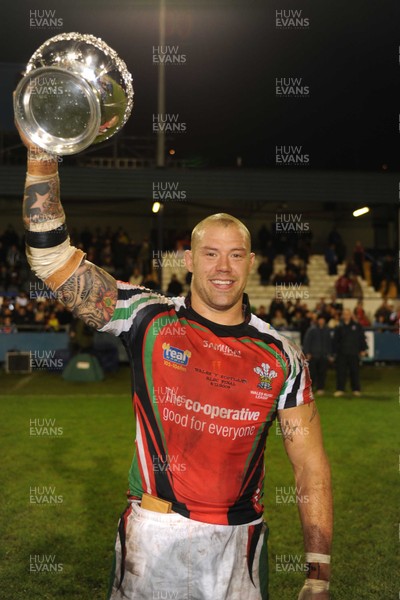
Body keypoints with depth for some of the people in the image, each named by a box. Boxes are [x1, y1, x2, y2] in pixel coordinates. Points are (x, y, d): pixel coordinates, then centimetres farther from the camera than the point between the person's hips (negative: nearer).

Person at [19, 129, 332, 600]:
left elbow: (311, 465, 1)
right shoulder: (149, 320, -4)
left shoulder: (282, 358, 0)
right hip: (154, 537, -1)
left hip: (239, 543, 1)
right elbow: (52, 259, -10)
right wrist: (42, 159, -19)